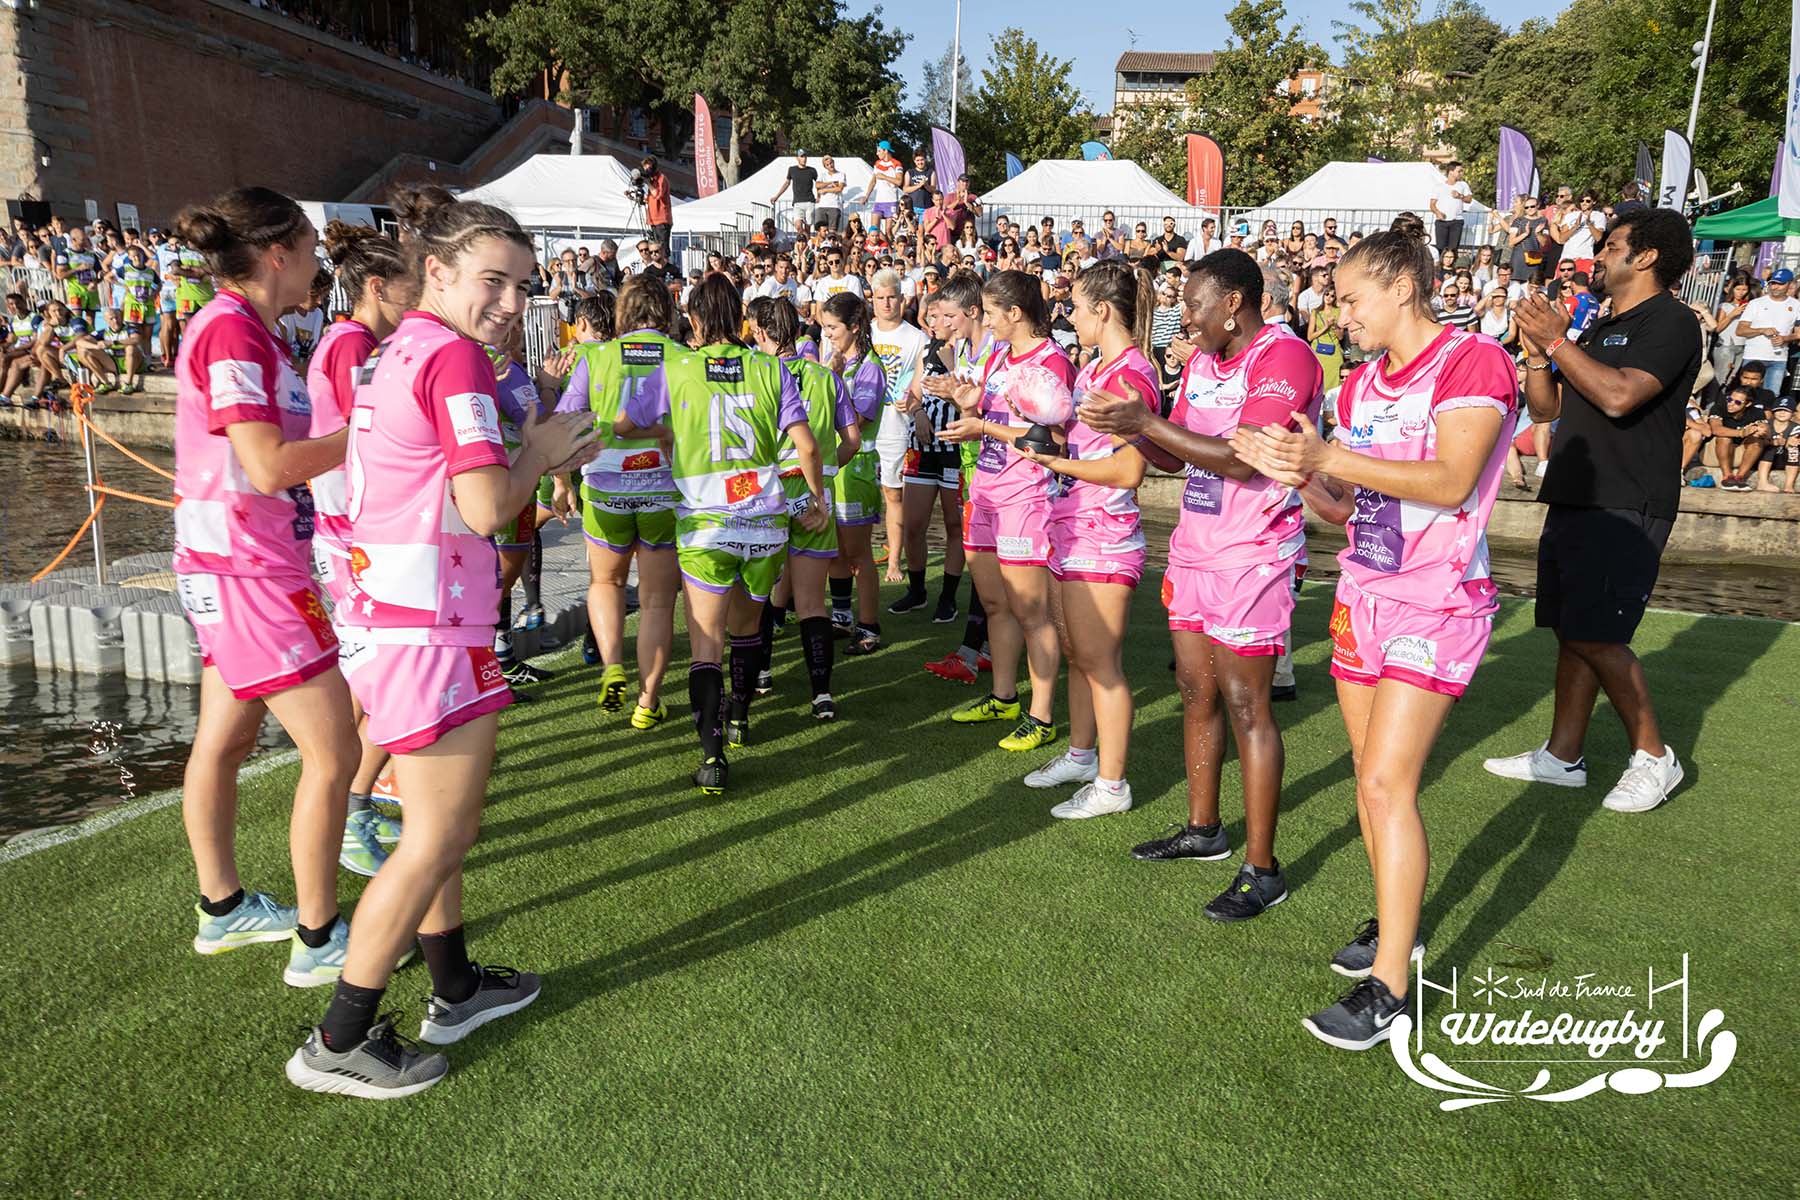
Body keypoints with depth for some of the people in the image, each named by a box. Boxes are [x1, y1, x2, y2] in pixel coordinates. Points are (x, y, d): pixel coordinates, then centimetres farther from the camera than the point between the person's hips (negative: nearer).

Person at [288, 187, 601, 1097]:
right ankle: (338, 1042, 13)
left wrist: (538, 460, 13)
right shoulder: (454, 355, -15)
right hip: (428, 625, -10)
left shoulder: (393, 350, 14)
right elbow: (487, 507, -21)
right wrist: (538, 451, -4)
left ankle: (453, 988, 36)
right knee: (438, 837, 1)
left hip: (385, 611, 10)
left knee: (443, 819, 21)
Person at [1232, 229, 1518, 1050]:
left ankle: (1387, 987, -3)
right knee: (1370, 778, 13)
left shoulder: (1473, 361, -10)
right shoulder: (1361, 384, 12)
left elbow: (1450, 482, -22)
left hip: (1438, 604, -7)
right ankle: (1396, 923, 31)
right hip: (1362, 597, 7)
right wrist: (1298, 473, -5)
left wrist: (1330, 456, -26)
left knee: (1387, 784, -12)